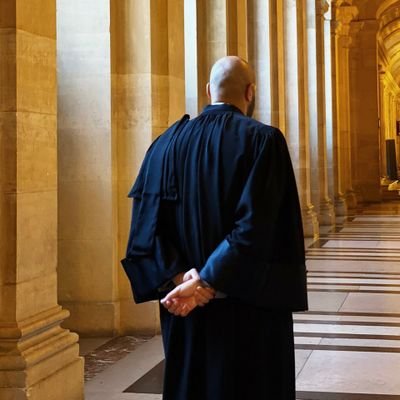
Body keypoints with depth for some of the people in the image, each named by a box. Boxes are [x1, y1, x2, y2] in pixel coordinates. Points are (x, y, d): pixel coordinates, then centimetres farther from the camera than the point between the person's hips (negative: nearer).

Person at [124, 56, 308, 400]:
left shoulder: (168, 143, 4)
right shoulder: (264, 140, -9)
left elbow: (146, 220, -4)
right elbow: (257, 226, -20)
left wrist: (179, 277, -12)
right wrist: (208, 282, -20)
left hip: (182, 303, 4)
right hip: (250, 306, -4)